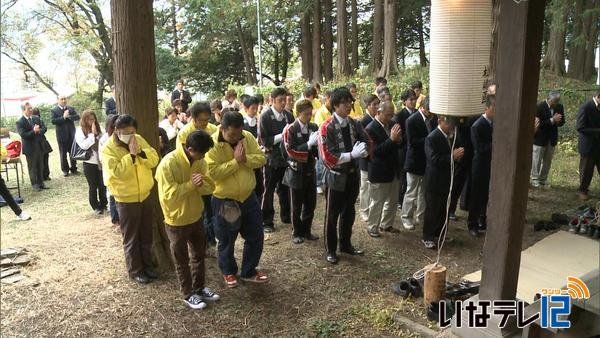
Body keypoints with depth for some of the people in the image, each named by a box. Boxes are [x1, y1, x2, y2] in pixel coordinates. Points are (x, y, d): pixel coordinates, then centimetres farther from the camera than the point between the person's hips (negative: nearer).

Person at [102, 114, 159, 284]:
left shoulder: (139, 139, 1)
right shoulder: (109, 148, -15)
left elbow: (154, 159, -4)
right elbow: (118, 172, -26)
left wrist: (141, 151, -20)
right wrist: (131, 154, -27)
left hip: (145, 195, 5)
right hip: (126, 200, -5)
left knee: (146, 235, 17)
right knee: (131, 238, 9)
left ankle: (147, 264, 34)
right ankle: (135, 270, 24)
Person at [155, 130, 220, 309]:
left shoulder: (199, 161, -5)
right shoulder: (168, 164, -25)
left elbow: (210, 187, -4)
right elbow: (169, 194, -27)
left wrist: (201, 184, -25)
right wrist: (191, 184, -30)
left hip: (196, 216, 7)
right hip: (176, 221, -6)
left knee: (199, 254, 19)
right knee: (182, 260, 11)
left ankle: (200, 288, 38)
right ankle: (188, 294, 28)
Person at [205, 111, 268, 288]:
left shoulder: (248, 137, -6)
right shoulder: (212, 144, -19)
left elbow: (261, 158, -5)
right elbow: (213, 172, -27)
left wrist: (245, 159, -23)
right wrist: (236, 161, -28)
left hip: (248, 197, 4)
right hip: (224, 201, -4)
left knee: (255, 237, 14)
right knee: (226, 241, 14)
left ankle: (249, 271, 34)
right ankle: (228, 272, 39)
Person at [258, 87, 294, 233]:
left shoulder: (288, 115, 2)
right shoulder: (265, 117, -10)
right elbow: (264, 140, -15)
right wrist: (282, 135, -21)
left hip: (287, 157, 4)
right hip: (272, 159, -4)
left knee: (285, 189, 16)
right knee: (269, 191, 7)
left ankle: (286, 215, 33)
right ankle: (267, 221, 19)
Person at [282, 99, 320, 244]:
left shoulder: (314, 127, 4)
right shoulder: (291, 129, -10)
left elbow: (317, 149, 8)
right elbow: (291, 150, -18)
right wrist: (309, 144, -26)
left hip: (310, 171, 5)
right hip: (297, 172, -4)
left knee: (311, 203, 12)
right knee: (296, 205, 7)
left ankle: (306, 231, 29)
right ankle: (296, 233, 23)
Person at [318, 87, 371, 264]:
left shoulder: (354, 124, 1)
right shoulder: (326, 128, -16)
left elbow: (367, 143, 2)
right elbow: (327, 157, -20)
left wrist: (362, 151, -22)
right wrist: (352, 154, -25)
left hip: (353, 174, 6)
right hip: (336, 176, -5)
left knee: (349, 212, 18)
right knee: (332, 215, 8)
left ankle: (346, 244, 36)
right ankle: (331, 250, 23)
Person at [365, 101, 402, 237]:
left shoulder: (391, 124, 3)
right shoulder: (371, 129, -17)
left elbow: (398, 144, 11)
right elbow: (376, 150, -22)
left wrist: (398, 139, -12)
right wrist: (391, 139, -28)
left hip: (393, 171, 7)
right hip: (379, 173, -7)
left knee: (393, 200, 18)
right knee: (377, 203, 5)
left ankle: (386, 224, 35)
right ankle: (372, 227, 22)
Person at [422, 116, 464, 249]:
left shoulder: (451, 136, 7)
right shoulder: (432, 138, -17)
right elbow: (434, 160, -25)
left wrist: (457, 155, -4)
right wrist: (452, 156, -29)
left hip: (447, 179, 8)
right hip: (435, 180, -7)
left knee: (444, 208, 16)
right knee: (432, 209, 2)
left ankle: (440, 233, 32)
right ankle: (427, 237, 14)